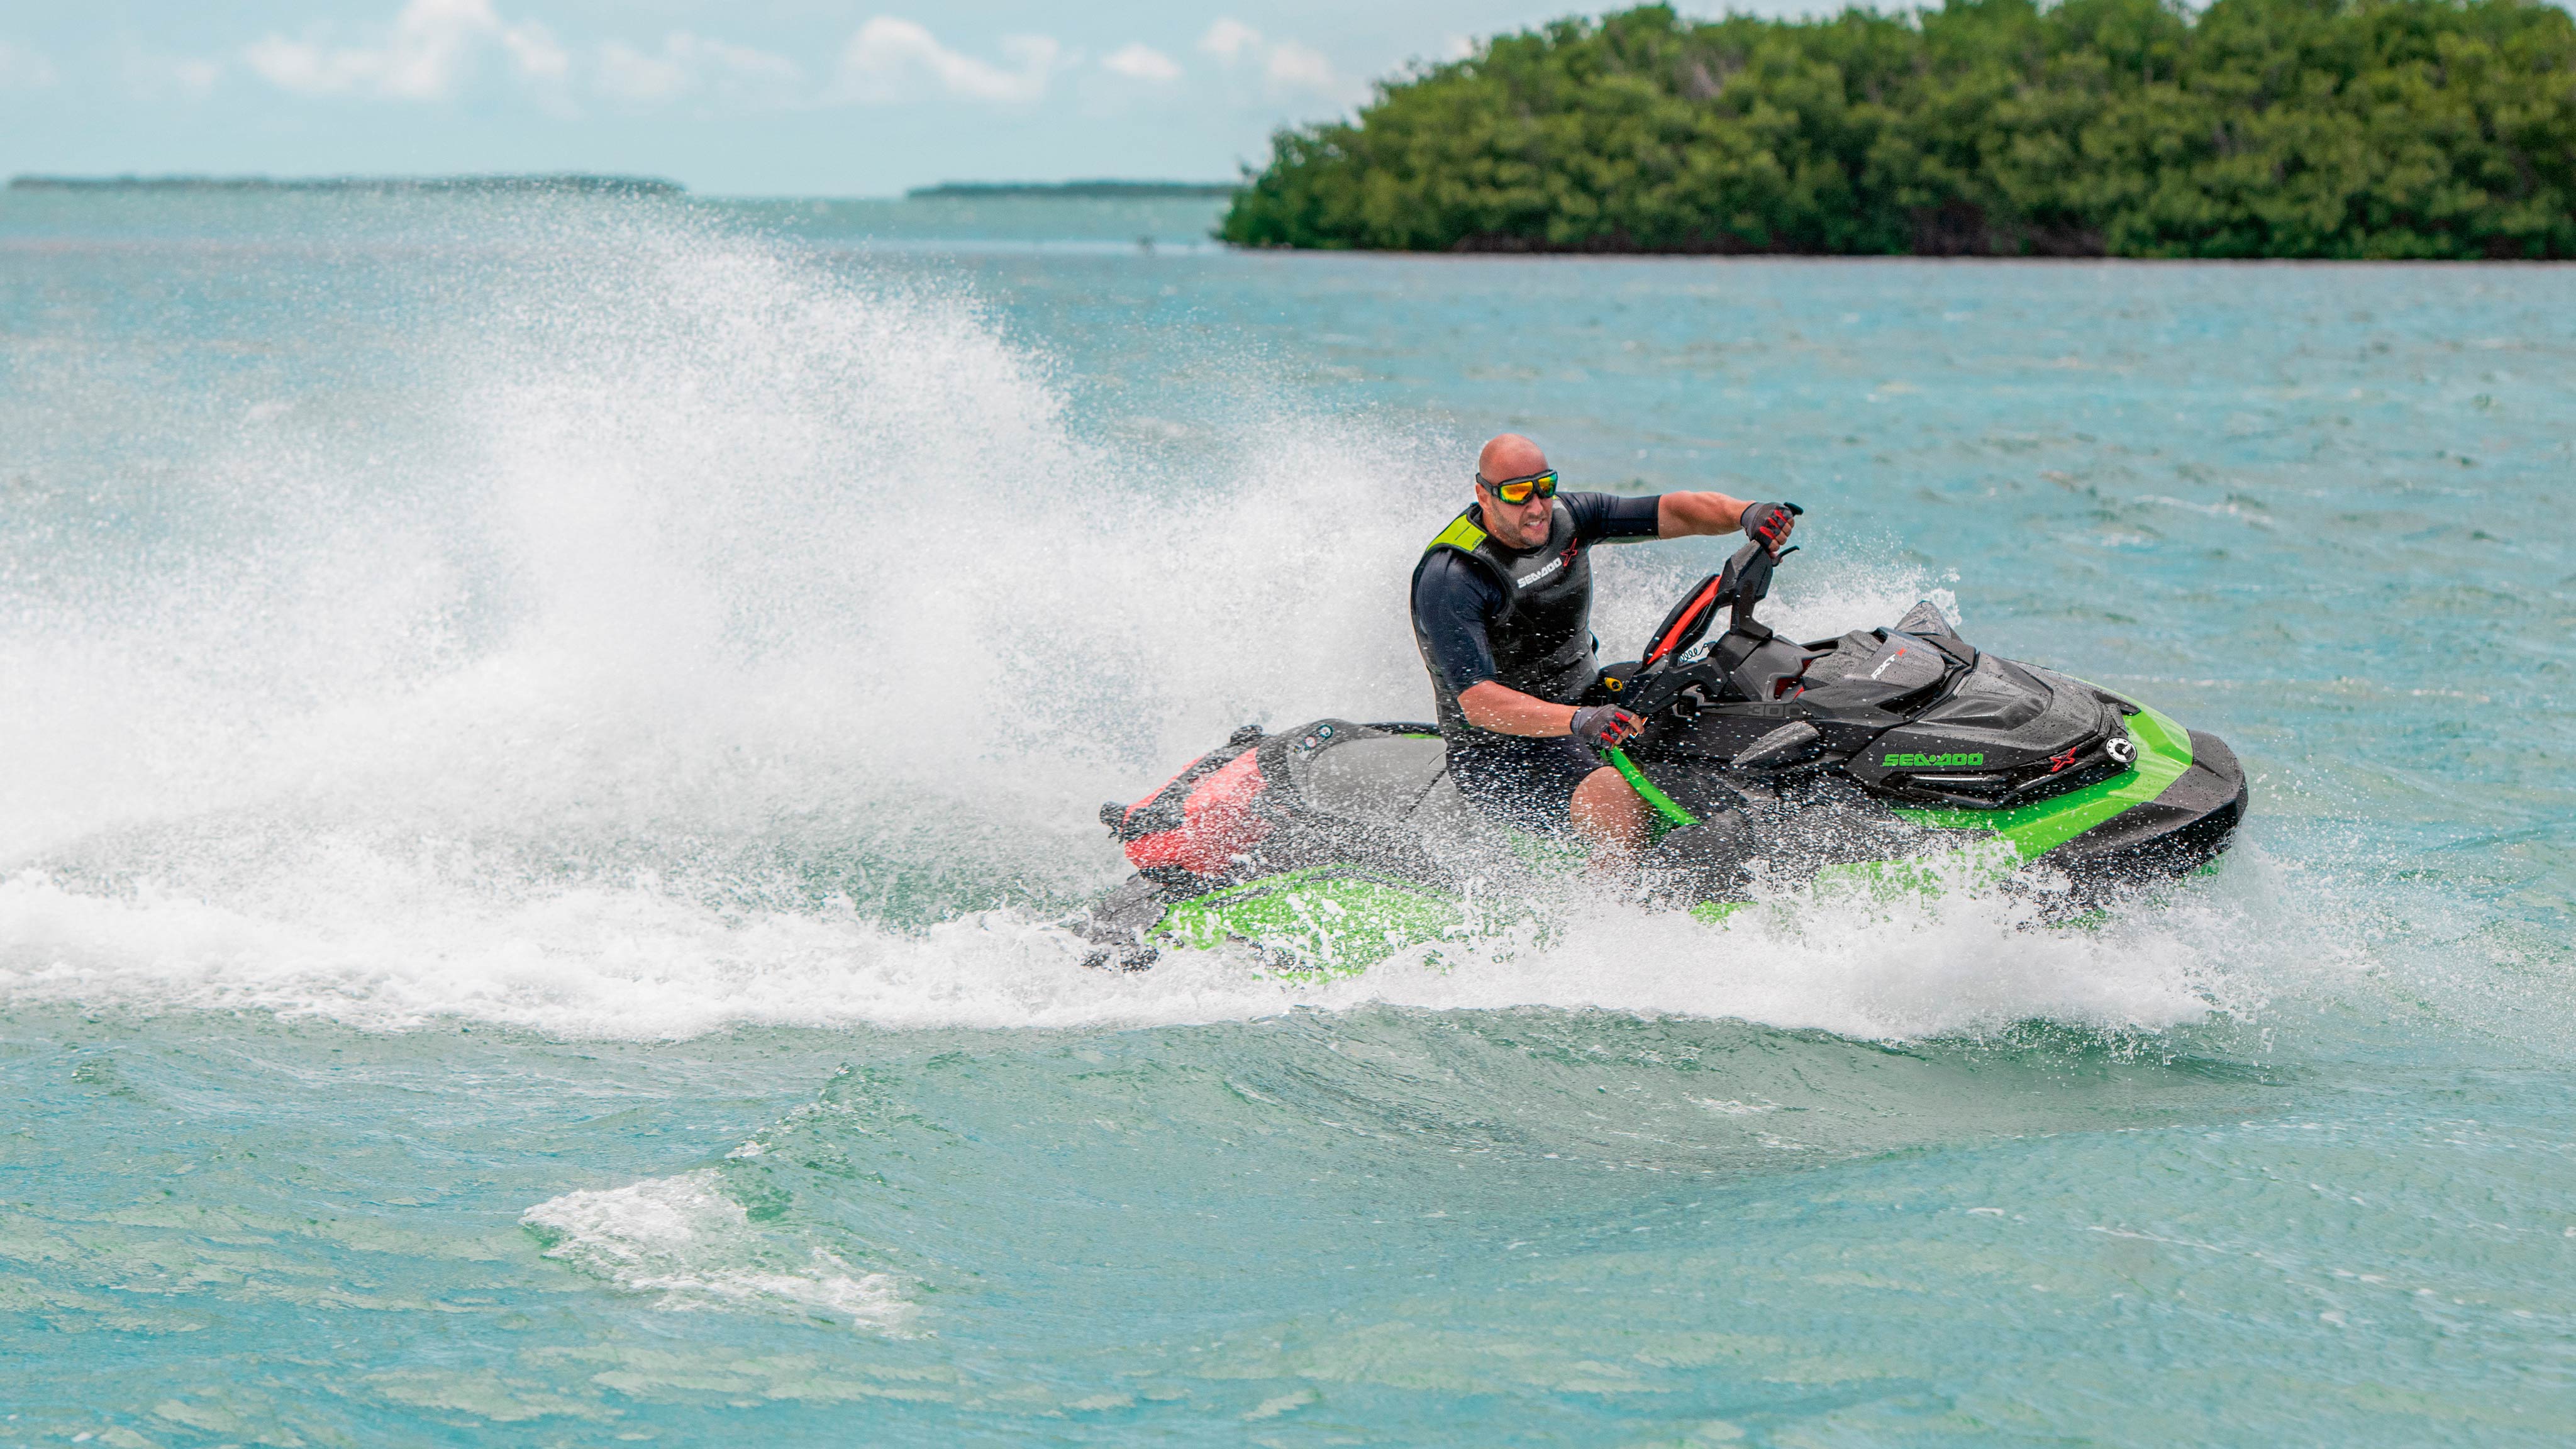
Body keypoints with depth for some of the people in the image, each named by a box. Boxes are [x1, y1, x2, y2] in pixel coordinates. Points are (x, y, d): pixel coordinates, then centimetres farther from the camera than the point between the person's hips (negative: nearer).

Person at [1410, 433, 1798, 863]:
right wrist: (1580, 721, -44)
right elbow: (1478, 702, -30)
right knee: (1622, 800, -32)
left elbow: (1673, 511, -5)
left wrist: (1747, 514, -27)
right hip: (1503, 754, -8)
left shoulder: (1566, 518, 0)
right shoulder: (1449, 578, -21)